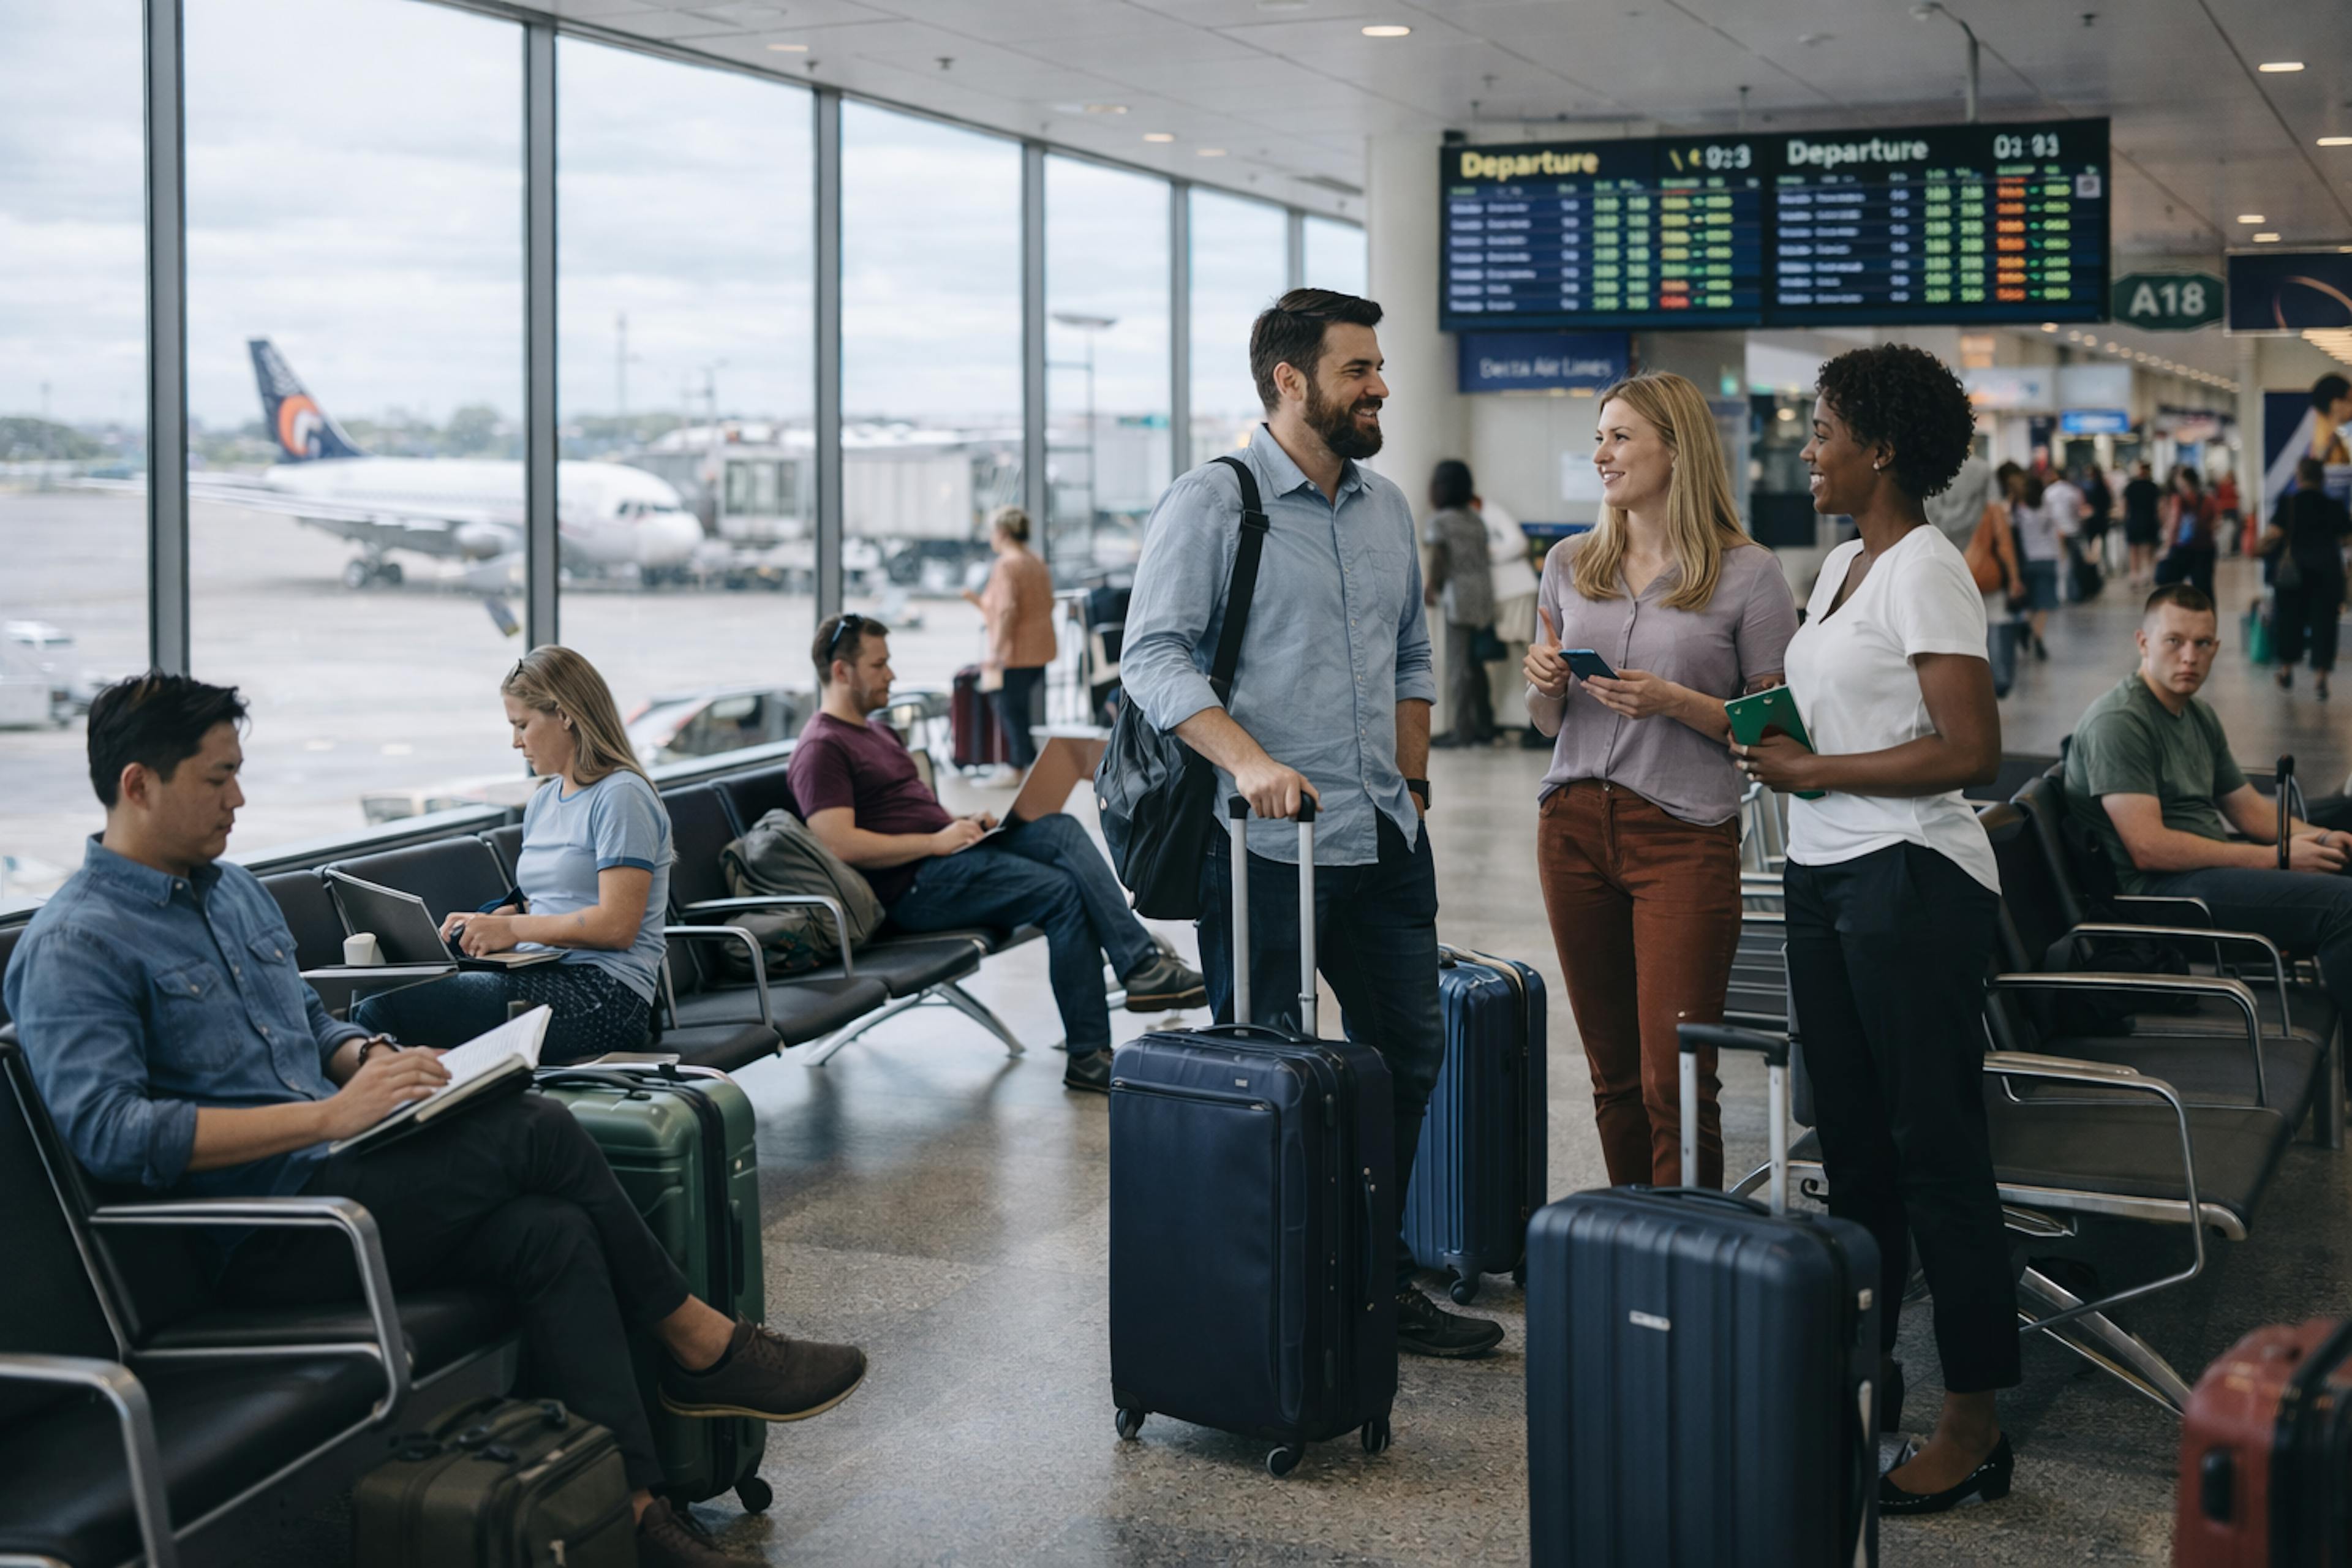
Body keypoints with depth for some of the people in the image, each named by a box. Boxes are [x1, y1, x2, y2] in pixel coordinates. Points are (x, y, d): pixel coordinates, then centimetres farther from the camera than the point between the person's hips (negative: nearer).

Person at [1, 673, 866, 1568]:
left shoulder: (234, 891, 19)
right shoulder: (72, 949, -10)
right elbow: (103, 1130, -23)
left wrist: (371, 1058, 5)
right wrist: (329, 1115, -27)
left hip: (328, 1176, 8)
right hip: (253, 1240, -8)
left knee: (549, 1231, -20)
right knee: (533, 1130, -21)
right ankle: (699, 1345, -5)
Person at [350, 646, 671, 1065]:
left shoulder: (620, 797, -7)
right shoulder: (544, 800, 21)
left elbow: (617, 926, -15)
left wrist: (512, 928, -10)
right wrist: (488, 922, 7)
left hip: (604, 995, -9)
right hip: (542, 977, 9)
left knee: (381, 1010, -22)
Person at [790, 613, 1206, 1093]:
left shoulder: (878, 731, 24)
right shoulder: (821, 749, -8)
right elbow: (840, 845, -20)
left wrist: (963, 823, 7)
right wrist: (936, 841, -17)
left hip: (946, 849, 9)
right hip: (912, 885, -9)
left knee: (1060, 829, -13)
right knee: (1061, 890, -21)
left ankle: (1141, 964, -25)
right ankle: (1088, 1054, -21)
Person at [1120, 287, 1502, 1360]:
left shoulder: (1387, 508, 15)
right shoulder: (1212, 503, -7)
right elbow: (1153, 655, -14)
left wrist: (1407, 784, 16)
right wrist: (1246, 758, -26)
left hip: (1387, 841, 7)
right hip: (1268, 845, -7)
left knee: (1407, 1058, 13)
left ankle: (1382, 1283, 26)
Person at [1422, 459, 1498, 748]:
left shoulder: (1438, 522, -7)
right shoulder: (1475, 519, 12)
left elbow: (1439, 560, -10)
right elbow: (1485, 556, 11)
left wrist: (1430, 589, 5)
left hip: (1459, 596, -7)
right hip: (1483, 591, 7)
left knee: (1458, 664, -2)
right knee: (1475, 663, 14)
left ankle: (1463, 730, -2)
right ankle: (1484, 726, 18)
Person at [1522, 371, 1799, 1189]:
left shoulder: (1748, 573, -2)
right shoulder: (1570, 563, 12)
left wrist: (1674, 702, -15)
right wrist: (1544, 685, -2)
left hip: (1686, 835, -4)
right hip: (1574, 826, 5)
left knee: (1673, 1083, -8)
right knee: (1613, 1076, 9)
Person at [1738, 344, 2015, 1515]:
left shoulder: (1926, 572, -13)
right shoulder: (1840, 564, 15)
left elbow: (1972, 751, -19)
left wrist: (1817, 772, -15)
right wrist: (1771, 742, 2)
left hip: (1910, 879, -9)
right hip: (1824, 875, 9)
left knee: (1936, 1152, -4)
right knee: (1852, 1143, 15)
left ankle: (1974, 1428, 2)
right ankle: (1864, 1367, 27)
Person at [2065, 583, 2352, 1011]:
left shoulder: (2199, 715, 17)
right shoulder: (2118, 722, -14)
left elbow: (2248, 808, 22)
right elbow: (2149, 848, -21)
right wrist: (2275, 859, -17)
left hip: (2214, 861, 10)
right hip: (2162, 886, -10)